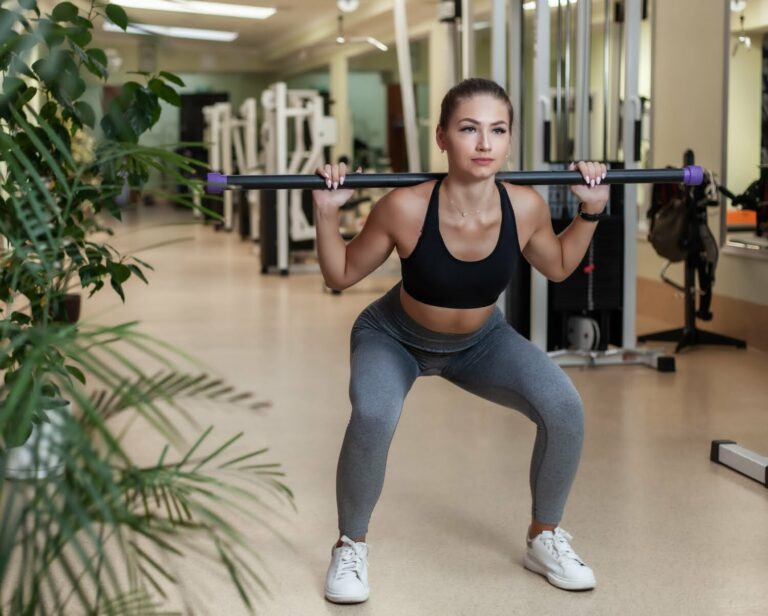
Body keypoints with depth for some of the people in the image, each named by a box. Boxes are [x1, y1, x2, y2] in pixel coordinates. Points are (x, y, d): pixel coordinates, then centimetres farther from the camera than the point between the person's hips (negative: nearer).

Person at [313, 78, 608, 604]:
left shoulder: (525, 206, -25)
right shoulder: (406, 208, -34)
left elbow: (558, 267, -1)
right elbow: (341, 276, -16)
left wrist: (591, 211, -12)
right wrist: (327, 214, -31)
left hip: (481, 340, 3)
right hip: (393, 338, -3)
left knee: (564, 408, -18)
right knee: (373, 417, -34)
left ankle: (545, 537, 8)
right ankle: (351, 546, -6)